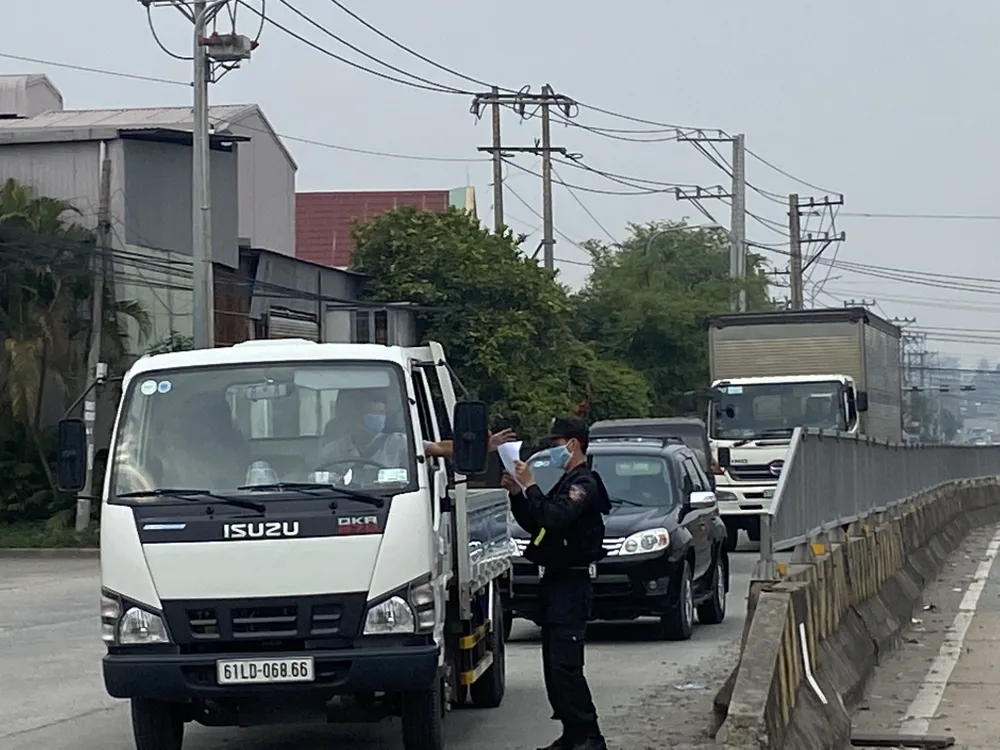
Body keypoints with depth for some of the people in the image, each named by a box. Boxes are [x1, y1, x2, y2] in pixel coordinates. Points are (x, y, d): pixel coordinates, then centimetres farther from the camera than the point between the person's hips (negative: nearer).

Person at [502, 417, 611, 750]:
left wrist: (530, 485, -17)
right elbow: (533, 523, 22)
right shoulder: (567, 483, 22)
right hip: (556, 581, 10)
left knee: (565, 663, -15)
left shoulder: (585, 484, -10)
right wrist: (517, 494, 9)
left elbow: (554, 517, -26)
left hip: (571, 582, -10)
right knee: (554, 663, 9)